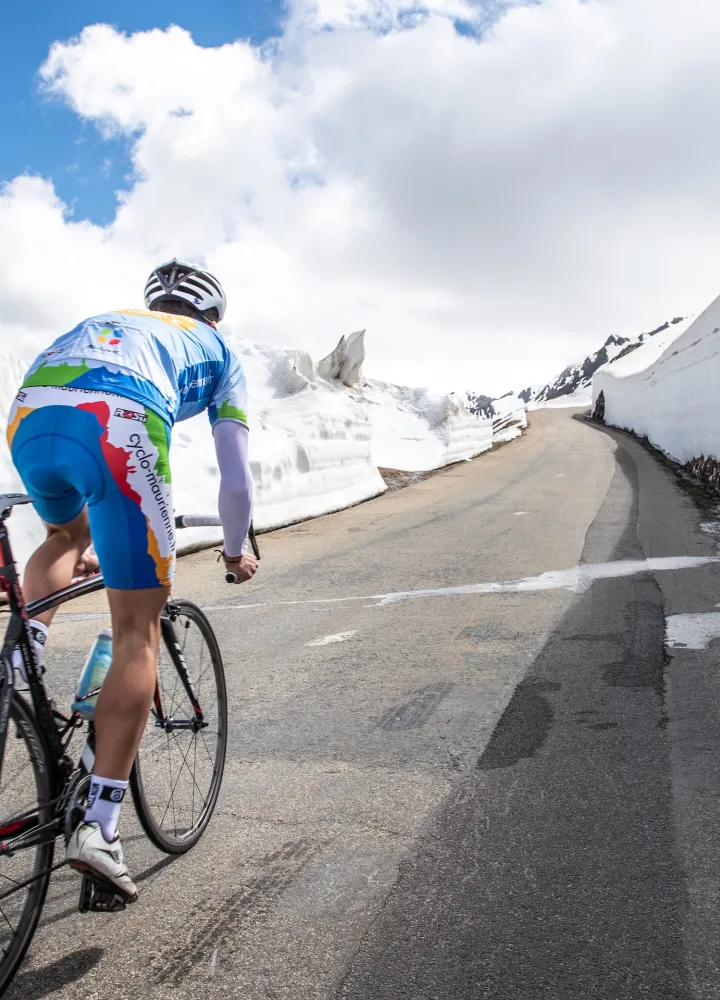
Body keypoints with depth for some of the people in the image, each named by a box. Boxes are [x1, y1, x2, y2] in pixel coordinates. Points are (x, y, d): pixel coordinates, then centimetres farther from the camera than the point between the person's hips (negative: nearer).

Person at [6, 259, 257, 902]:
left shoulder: (106, 322, 41)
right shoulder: (218, 353, 30)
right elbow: (237, 479, 25)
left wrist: (84, 546, 56)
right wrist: (236, 552, 43)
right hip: (119, 424, -5)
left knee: (66, 536, 37)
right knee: (138, 633, 4)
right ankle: (99, 827, 2)